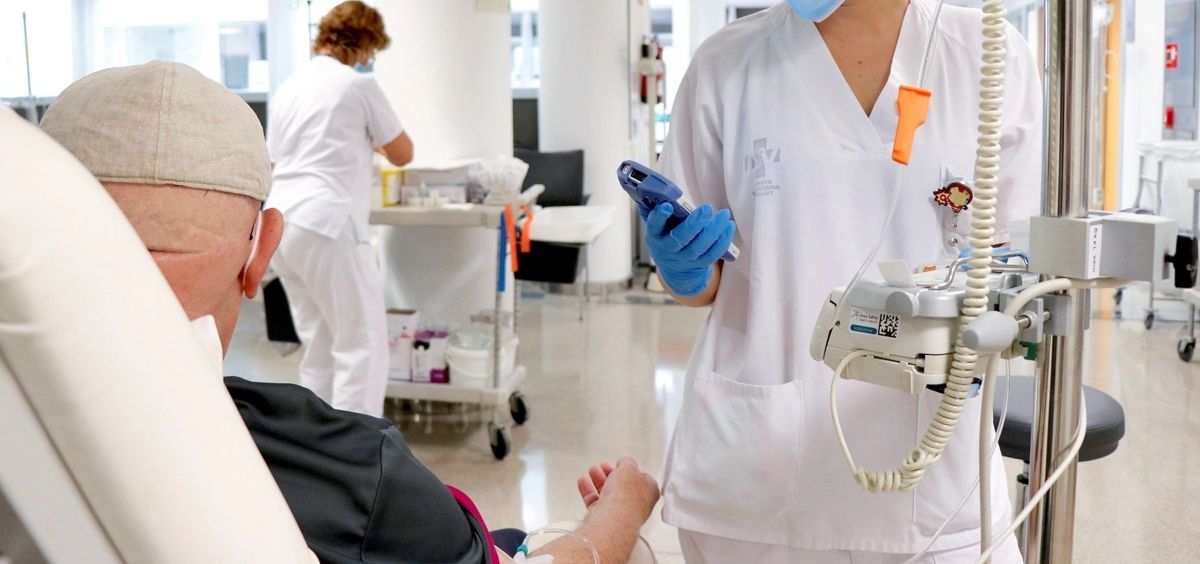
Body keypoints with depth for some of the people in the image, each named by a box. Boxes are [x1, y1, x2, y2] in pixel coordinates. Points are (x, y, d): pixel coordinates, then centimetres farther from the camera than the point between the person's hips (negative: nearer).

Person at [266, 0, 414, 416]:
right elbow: (402, 154, 6)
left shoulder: (287, 89, 17)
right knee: (362, 345, -3)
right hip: (328, 224, -8)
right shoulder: (358, 84, -3)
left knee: (319, 346, 15)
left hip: (281, 224, 8)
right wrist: (373, 139, 29)